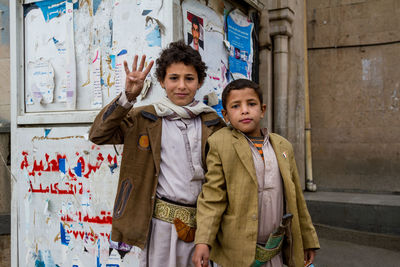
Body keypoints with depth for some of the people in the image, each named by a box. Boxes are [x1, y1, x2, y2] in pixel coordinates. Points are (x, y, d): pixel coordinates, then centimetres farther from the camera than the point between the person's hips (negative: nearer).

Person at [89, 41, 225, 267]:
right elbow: (99, 134, -6)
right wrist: (128, 97, -15)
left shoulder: (213, 124, 6)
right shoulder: (145, 119, 3)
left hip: (200, 224, 2)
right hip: (160, 222, -2)